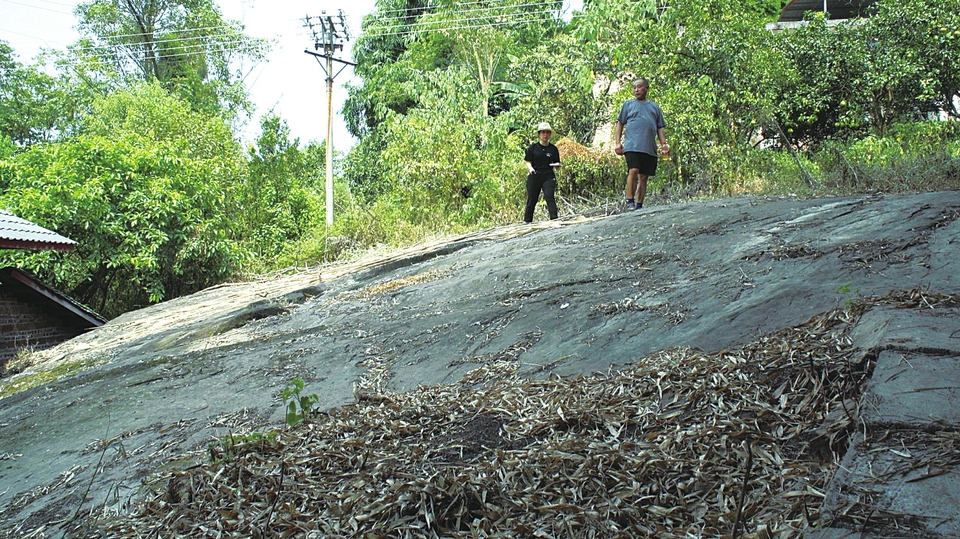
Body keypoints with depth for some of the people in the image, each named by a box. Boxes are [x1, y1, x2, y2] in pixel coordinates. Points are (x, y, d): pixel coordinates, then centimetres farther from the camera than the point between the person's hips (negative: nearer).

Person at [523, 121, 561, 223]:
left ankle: (554, 219, -21)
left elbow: (556, 164, 13)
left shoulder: (553, 149, 10)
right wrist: (531, 168, -17)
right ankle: (527, 221, 11)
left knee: (549, 197, -16)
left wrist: (556, 166, -11)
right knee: (531, 199, 1)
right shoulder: (533, 147, 6)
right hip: (534, 176, 0)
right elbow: (528, 162, 4)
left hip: (548, 176, 0)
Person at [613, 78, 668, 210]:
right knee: (633, 171, -21)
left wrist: (664, 144, 6)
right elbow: (620, 124, 11)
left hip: (650, 148, 3)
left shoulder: (655, 107, 22)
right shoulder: (628, 104, 14)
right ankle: (630, 202, -16)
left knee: (643, 177, 2)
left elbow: (660, 128, 20)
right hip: (632, 145, -3)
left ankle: (639, 206, 6)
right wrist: (617, 142, -1)